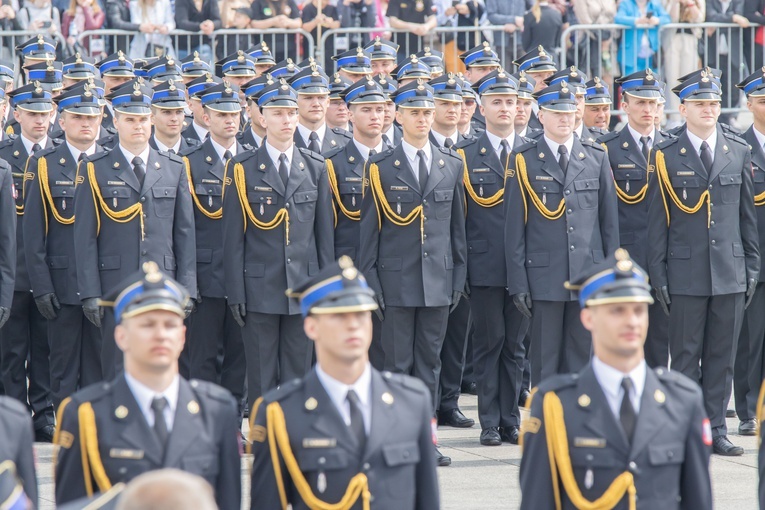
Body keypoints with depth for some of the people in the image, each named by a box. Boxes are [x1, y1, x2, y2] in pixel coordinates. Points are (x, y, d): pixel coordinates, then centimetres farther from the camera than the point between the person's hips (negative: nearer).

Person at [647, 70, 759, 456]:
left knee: (721, 358, 6)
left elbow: (748, 215, 12)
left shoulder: (739, 153, 8)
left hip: (730, 274, 3)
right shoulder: (665, 156, 0)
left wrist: (752, 267, 8)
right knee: (685, 358, 2)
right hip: (685, 275, -3)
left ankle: (716, 431, 13)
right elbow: (657, 221, 1)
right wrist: (659, 275, -3)